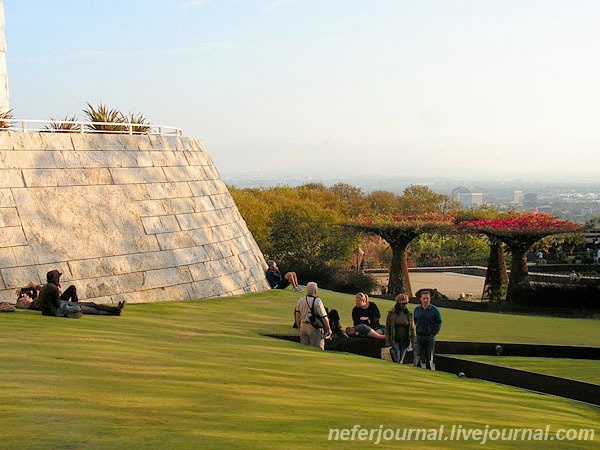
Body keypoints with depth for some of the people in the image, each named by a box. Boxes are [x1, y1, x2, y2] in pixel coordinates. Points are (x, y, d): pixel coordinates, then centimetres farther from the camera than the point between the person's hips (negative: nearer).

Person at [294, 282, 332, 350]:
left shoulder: (301, 300, 5)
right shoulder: (317, 301, -14)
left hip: (303, 327, 6)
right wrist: (329, 329, -2)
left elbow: (297, 315, 9)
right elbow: (324, 317, -13)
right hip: (314, 328, -6)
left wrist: (299, 327, 21)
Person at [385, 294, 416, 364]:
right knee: (396, 360, -12)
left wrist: (413, 342, 6)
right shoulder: (391, 313, -3)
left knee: (401, 361, 7)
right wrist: (388, 341, -5)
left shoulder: (409, 314, 5)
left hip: (405, 341, 3)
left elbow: (412, 328, 9)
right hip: (395, 341, -3)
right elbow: (387, 327, -1)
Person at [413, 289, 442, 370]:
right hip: (419, 337, 2)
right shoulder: (417, 309, 4)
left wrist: (434, 333, -3)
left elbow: (439, 322, 4)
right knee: (417, 358, -3)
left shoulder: (435, 310, -4)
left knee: (429, 358, 6)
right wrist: (417, 330, 9)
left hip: (430, 337, -2)